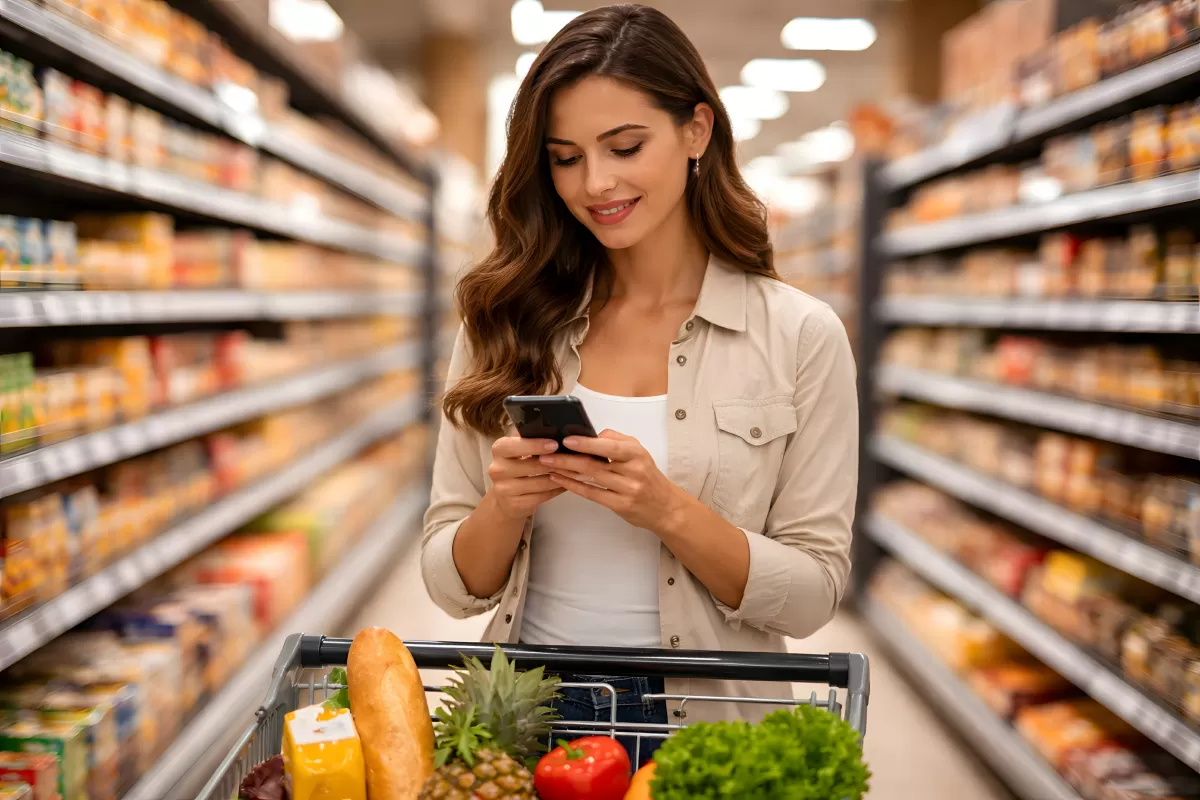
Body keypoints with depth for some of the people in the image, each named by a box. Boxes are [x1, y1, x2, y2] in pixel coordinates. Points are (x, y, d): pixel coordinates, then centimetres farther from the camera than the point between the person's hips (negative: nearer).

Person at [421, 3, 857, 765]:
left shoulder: (800, 336, -4)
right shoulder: (507, 326, 2)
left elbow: (812, 596, -3)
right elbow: (455, 586, 5)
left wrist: (667, 510, -17)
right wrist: (503, 508, -15)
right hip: (528, 710, 1)